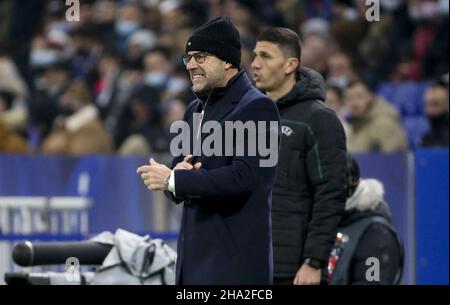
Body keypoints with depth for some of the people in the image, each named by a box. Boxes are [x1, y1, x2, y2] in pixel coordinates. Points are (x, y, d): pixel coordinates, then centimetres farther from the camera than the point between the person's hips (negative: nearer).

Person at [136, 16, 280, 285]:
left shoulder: (257, 108, -8)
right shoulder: (196, 110, 19)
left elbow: (243, 177, -20)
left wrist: (174, 180, -17)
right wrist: (180, 173, -6)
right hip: (194, 255, 8)